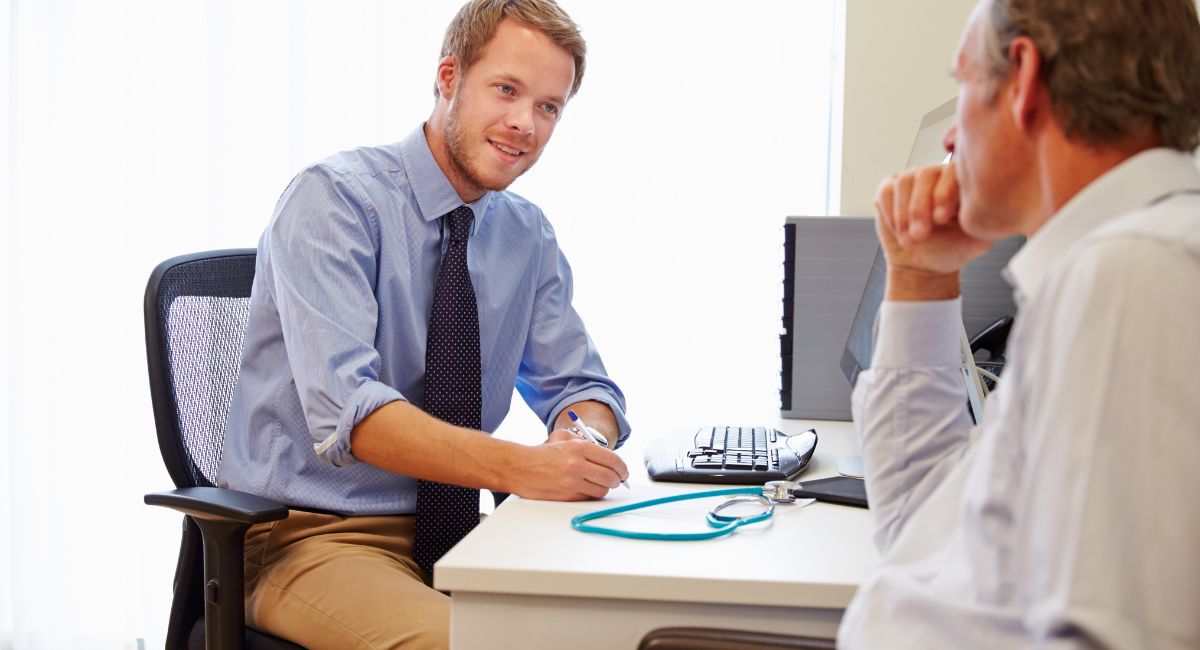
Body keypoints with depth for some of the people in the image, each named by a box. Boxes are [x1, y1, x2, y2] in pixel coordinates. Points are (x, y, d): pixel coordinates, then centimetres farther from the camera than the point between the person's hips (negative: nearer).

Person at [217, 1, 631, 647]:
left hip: (448, 533, 6)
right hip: (311, 537, -6)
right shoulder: (333, 199, -12)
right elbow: (346, 409, -25)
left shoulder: (529, 236, 8)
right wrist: (517, 466, -36)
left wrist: (580, 437, -14)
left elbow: (583, 387, 12)